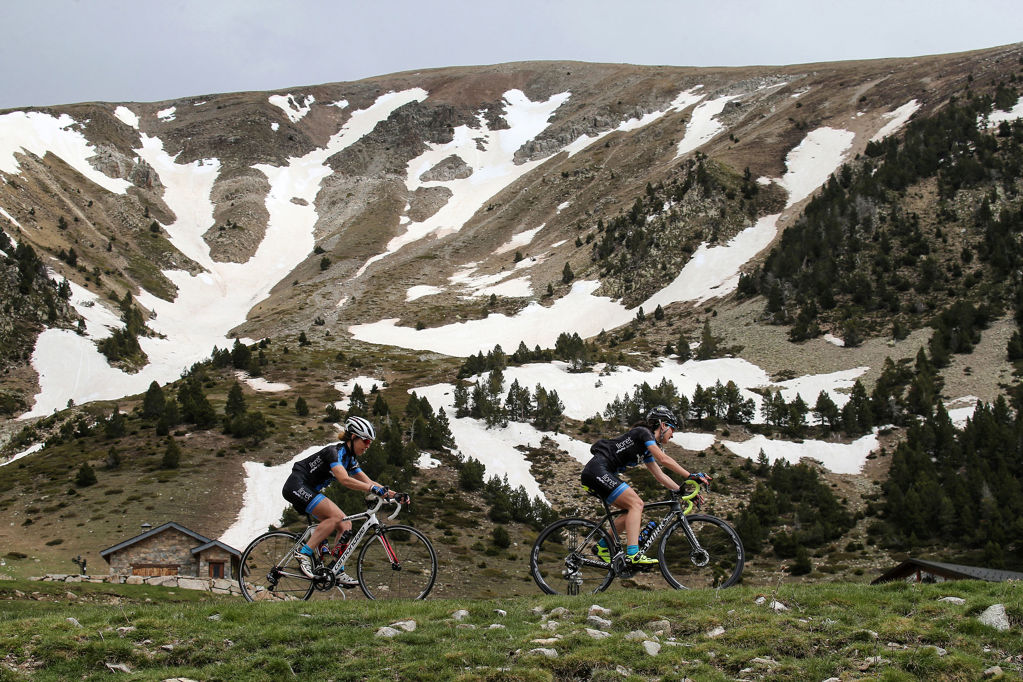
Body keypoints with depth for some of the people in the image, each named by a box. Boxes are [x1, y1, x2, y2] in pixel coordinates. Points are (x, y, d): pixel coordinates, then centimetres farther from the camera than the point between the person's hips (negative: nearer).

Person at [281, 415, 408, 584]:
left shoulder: (350, 460, 12)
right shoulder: (334, 451, -17)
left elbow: (368, 482, 9)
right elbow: (344, 479, -32)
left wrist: (395, 494, -3)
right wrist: (373, 489, -40)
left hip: (309, 491, 10)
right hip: (296, 487, -10)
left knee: (345, 525, -1)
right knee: (337, 516, -24)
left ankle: (338, 572, -3)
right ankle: (304, 552, -19)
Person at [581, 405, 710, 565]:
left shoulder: (646, 449, 22)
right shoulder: (643, 432, -5)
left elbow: (660, 475, 23)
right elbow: (663, 459, -16)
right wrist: (691, 476, -17)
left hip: (603, 474, 10)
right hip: (598, 470, -10)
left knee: (634, 509, 9)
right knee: (636, 503, -17)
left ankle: (603, 546, 14)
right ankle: (633, 554, -27)